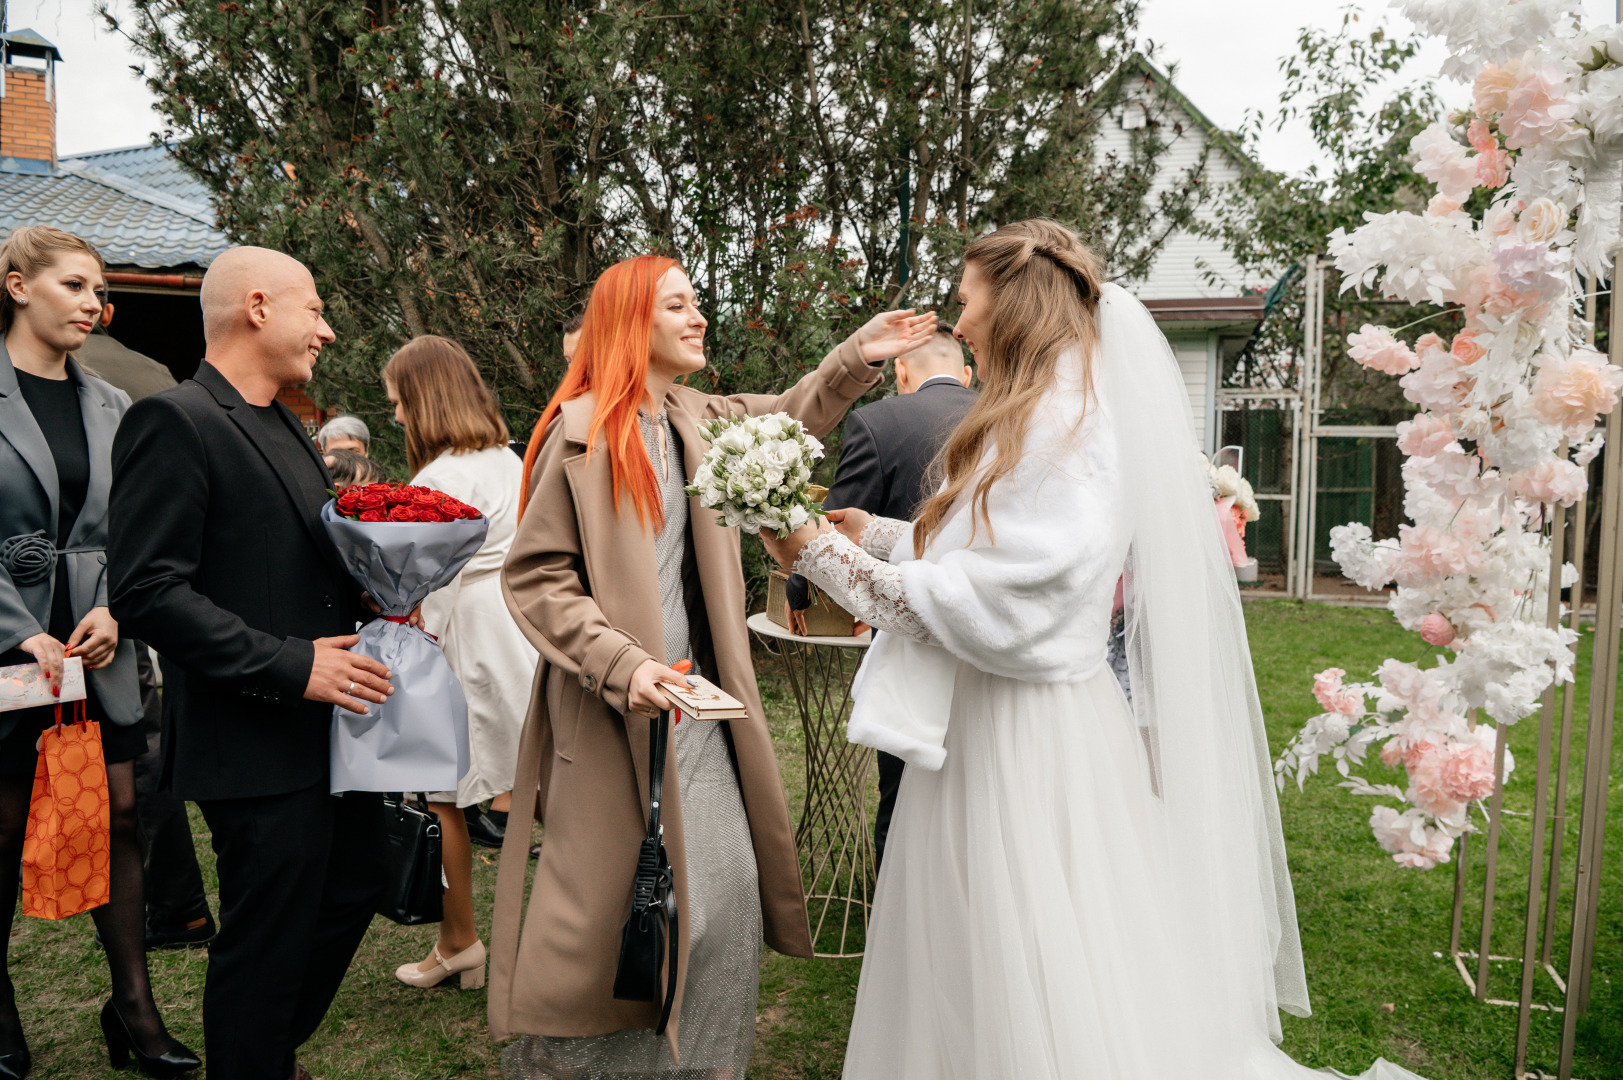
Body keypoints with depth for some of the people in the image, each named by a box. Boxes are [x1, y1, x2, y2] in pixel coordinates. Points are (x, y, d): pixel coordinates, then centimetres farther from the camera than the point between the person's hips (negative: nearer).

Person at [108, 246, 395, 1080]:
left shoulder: (286, 430, 15)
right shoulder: (172, 421, -13)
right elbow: (147, 590, -21)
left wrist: (373, 593, 4)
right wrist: (290, 666, -22)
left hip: (331, 724, 10)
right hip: (257, 745, -10)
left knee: (356, 887, 22)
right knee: (268, 941, 3)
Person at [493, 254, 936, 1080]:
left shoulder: (697, 419, 9)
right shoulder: (582, 431, -10)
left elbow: (788, 419, 26)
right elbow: (532, 577, -12)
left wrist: (857, 359, 11)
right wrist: (621, 665, -22)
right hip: (615, 709, -6)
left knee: (726, 897, 9)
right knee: (607, 907, 1)